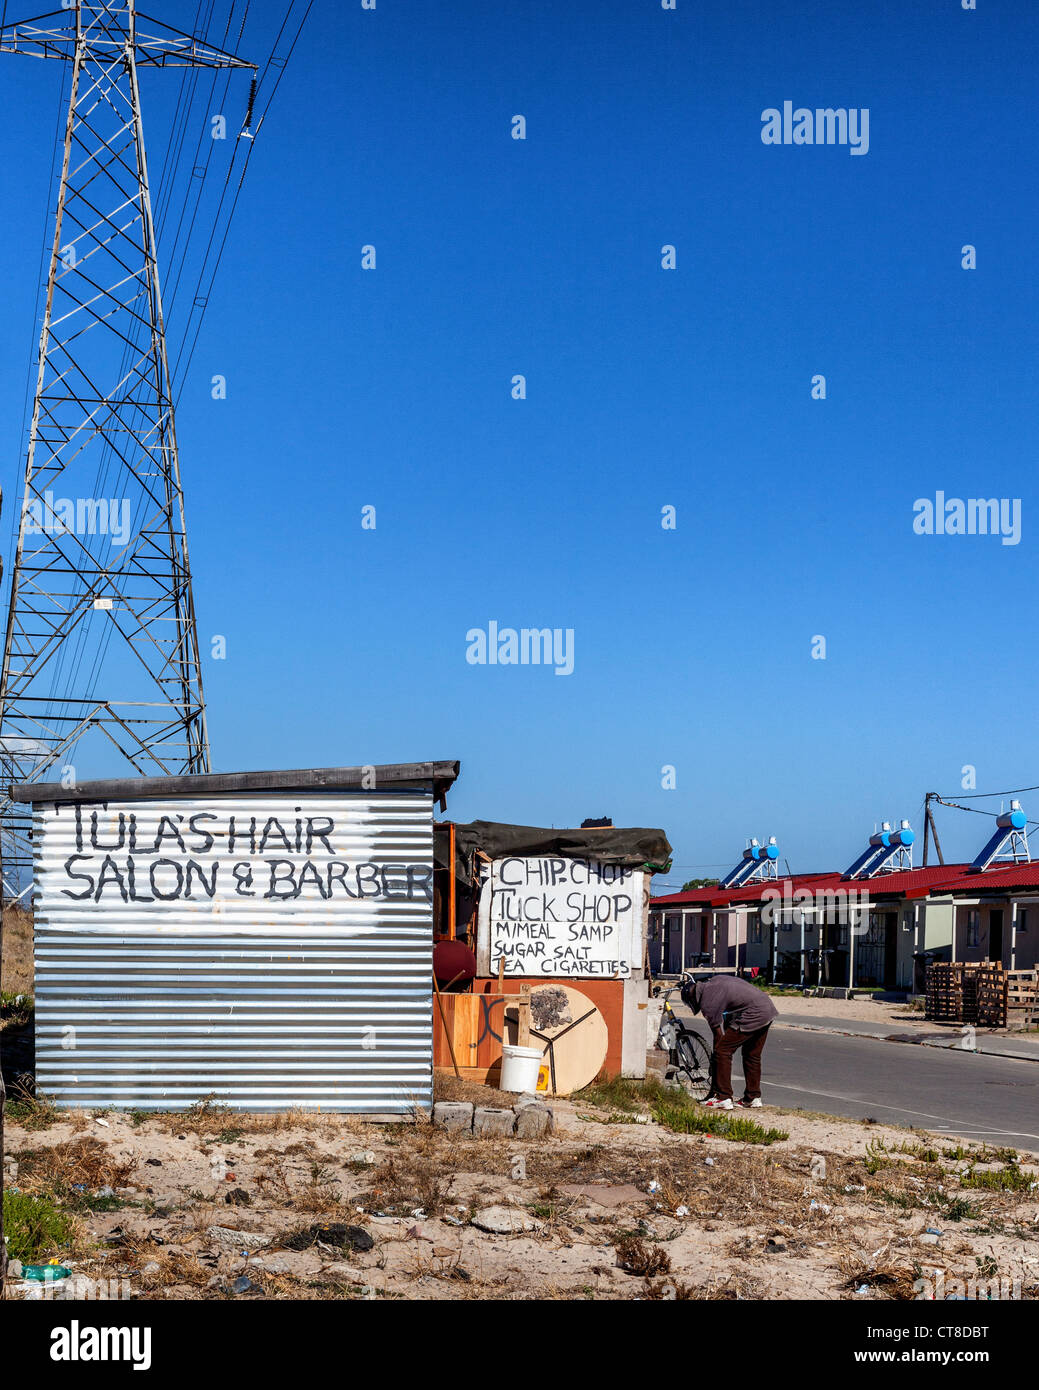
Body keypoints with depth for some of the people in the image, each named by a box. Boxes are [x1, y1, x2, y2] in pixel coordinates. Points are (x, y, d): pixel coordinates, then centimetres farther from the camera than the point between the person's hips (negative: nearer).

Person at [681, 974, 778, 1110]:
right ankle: (753, 1098, 26)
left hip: (752, 1015, -9)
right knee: (752, 1055, 20)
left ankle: (723, 1098, -2)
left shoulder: (707, 1003, -6)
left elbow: (718, 1033, -3)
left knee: (722, 1051, -3)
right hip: (768, 1008, 9)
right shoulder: (715, 980, 18)